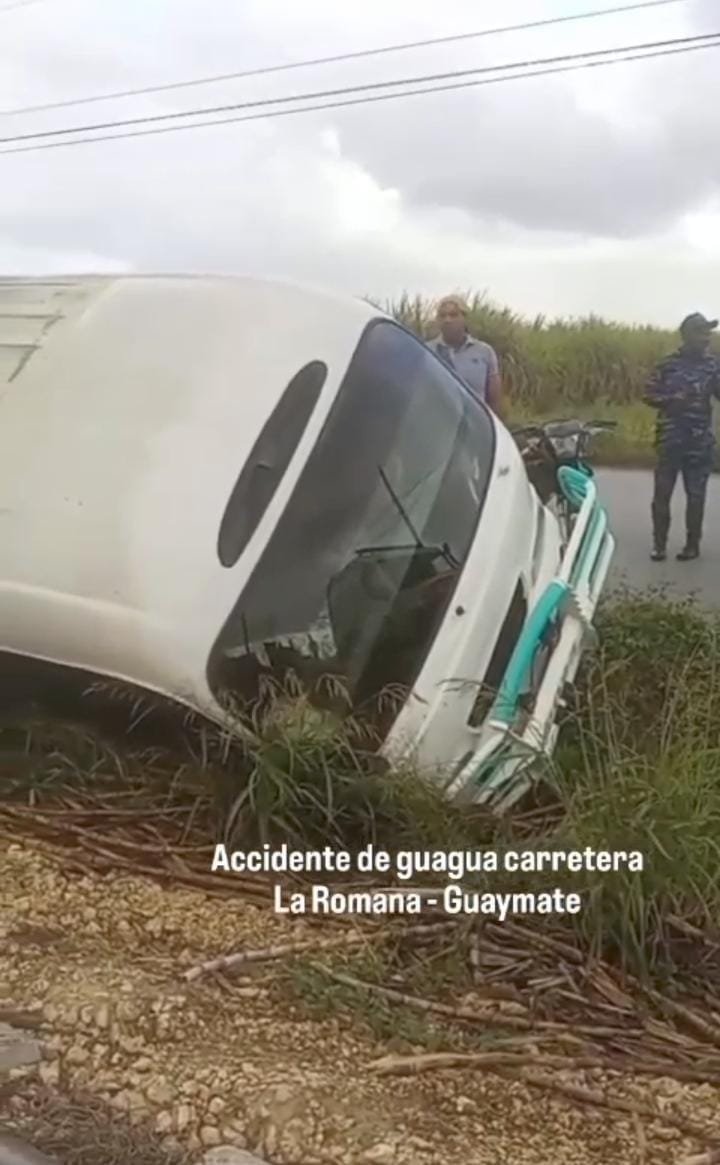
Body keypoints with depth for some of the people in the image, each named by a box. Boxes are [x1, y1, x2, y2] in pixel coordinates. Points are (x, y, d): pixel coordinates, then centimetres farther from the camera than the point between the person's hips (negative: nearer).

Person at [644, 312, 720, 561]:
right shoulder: (668, 364, 1)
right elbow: (649, 395, 2)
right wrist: (672, 400, -14)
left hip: (700, 441, 1)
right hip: (670, 438, 0)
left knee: (696, 495, 6)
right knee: (662, 493, 1)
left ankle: (693, 544, 17)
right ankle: (659, 544, 12)